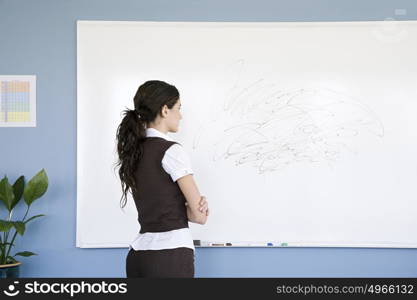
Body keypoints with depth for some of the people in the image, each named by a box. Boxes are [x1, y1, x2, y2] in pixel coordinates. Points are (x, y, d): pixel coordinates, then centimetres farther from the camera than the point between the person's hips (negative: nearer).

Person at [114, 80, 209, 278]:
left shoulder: (132, 152, 12)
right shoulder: (171, 151, -12)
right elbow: (200, 215, -9)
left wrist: (196, 204, -2)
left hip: (139, 254, 8)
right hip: (171, 256, -8)